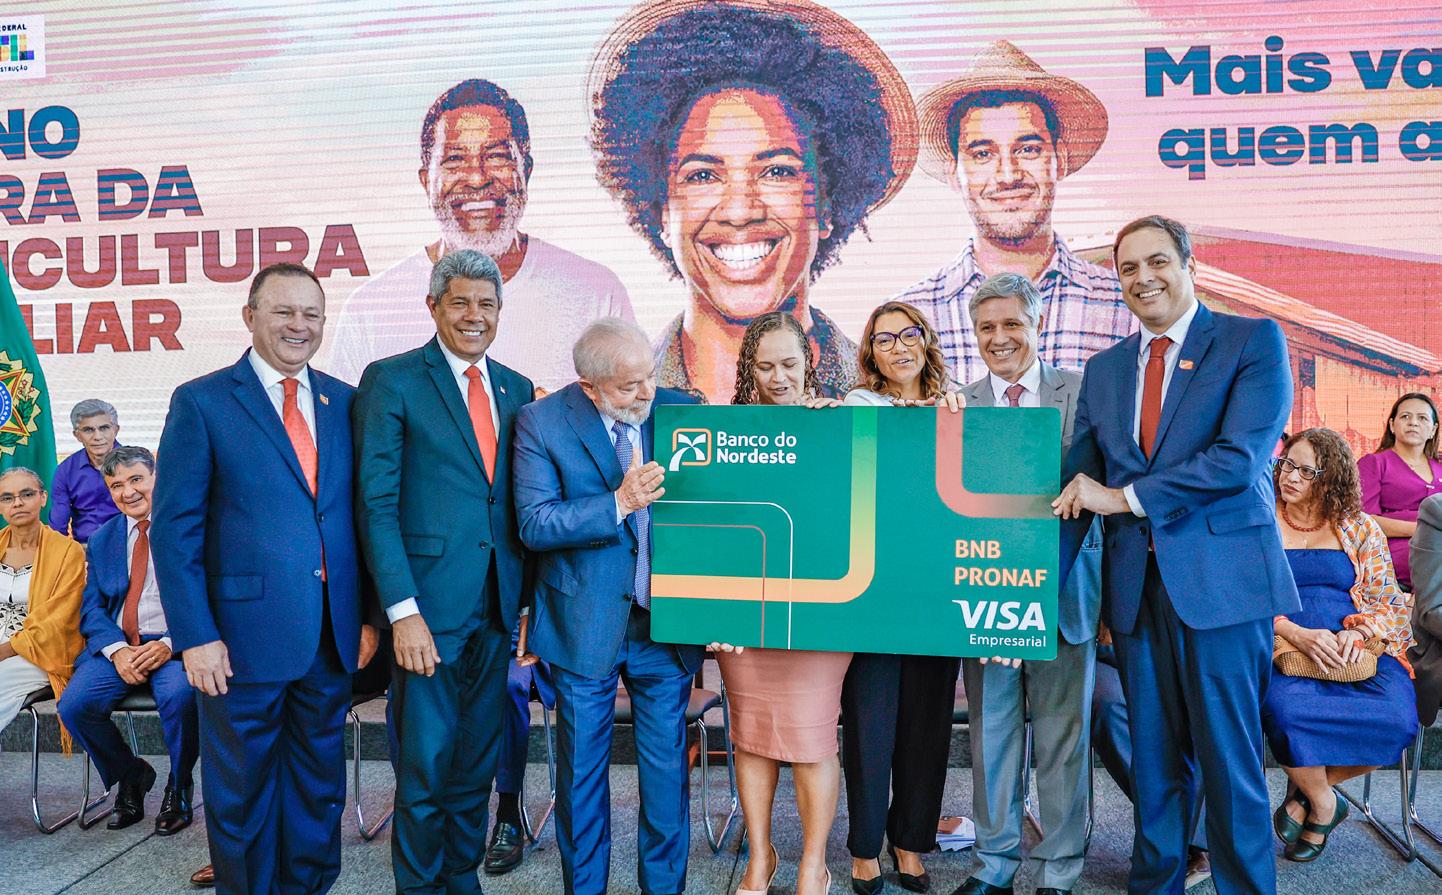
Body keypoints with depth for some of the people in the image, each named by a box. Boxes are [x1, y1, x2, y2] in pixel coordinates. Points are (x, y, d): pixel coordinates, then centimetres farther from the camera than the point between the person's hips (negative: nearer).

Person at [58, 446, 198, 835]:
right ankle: (131, 775, 8)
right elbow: (92, 609, 9)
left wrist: (170, 644, -20)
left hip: (175, 645, -4)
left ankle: (179, 785, -3)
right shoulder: (102, 541, 16)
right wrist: (117, 650, -11)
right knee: (74, 704, -21)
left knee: (180, 696, -33)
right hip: (116, 646, 4)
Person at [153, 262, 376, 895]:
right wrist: (195, 636, -13)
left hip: (332, 637, 4)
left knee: (320, 788, 16)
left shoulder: (344, 403, 7)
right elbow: (173, 527, -7)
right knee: (242, 793, 12)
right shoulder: (201, 402, -4)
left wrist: (368, 613, 4)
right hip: (244, 635, -4)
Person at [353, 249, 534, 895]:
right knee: (424, 767, 5)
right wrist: (402, 611, -16)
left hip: (495, 610, 5)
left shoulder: (516, 389, 11)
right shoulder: (391, 380, -4)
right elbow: (376, 503, -9)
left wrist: (527, 596, 8)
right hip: (428, 607, -5)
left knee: (476, 764, 15)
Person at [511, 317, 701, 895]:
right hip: (587, 625, -1)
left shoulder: (682, 410, -1)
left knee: (667, 771, 11)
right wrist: (618, 504, -24)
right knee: (581, 773, 12)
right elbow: (534, 525, -15)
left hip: (669, 622, 2)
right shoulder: (541, 422, -8)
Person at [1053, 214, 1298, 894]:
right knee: (1154, 758, 13)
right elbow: (1078, 486, 9)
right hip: (1136, 585, 4)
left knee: (1229, 758, 3)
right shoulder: (1104, 369, 13)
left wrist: (1126, 497, -11)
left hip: (1221, 580, -4)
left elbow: (1240, 457, -15)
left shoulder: (1254, 341, -1)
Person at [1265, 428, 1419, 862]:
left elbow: (1388, 602, 11)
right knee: (1284, 708, -36)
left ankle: (1306, 787, -1)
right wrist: (1295, 633, -16)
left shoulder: (1361, 529, 14)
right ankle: (1323, 805, -4)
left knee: (1398, 716, -29)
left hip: (1358, 653, 2)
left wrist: (1358, 631, -12)